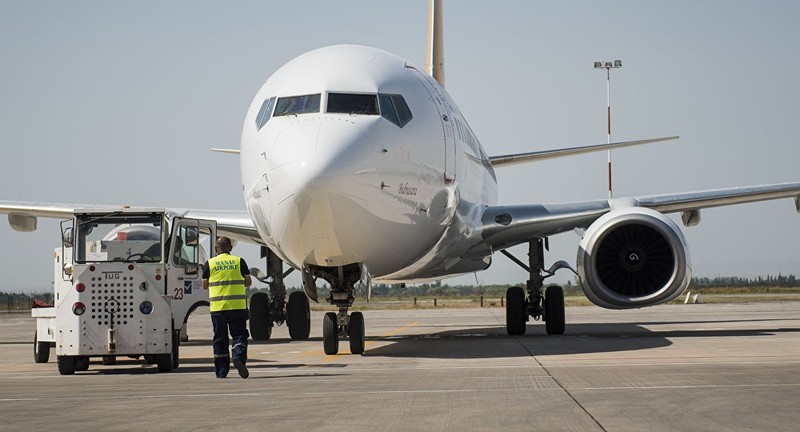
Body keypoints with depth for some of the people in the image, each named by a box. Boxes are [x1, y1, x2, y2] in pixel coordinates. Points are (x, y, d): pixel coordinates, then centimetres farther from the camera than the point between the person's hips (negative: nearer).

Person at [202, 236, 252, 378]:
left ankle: (221, 371, 9)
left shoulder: (210, 264, 3)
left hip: (217, 307, 1)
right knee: (239, 334, 6)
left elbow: (205, 285, 7)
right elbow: (248, 282, 5)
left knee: (220, 339, 7)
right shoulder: (239, 261, 3)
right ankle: (238, 356, -22)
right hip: (237, 306, -1)